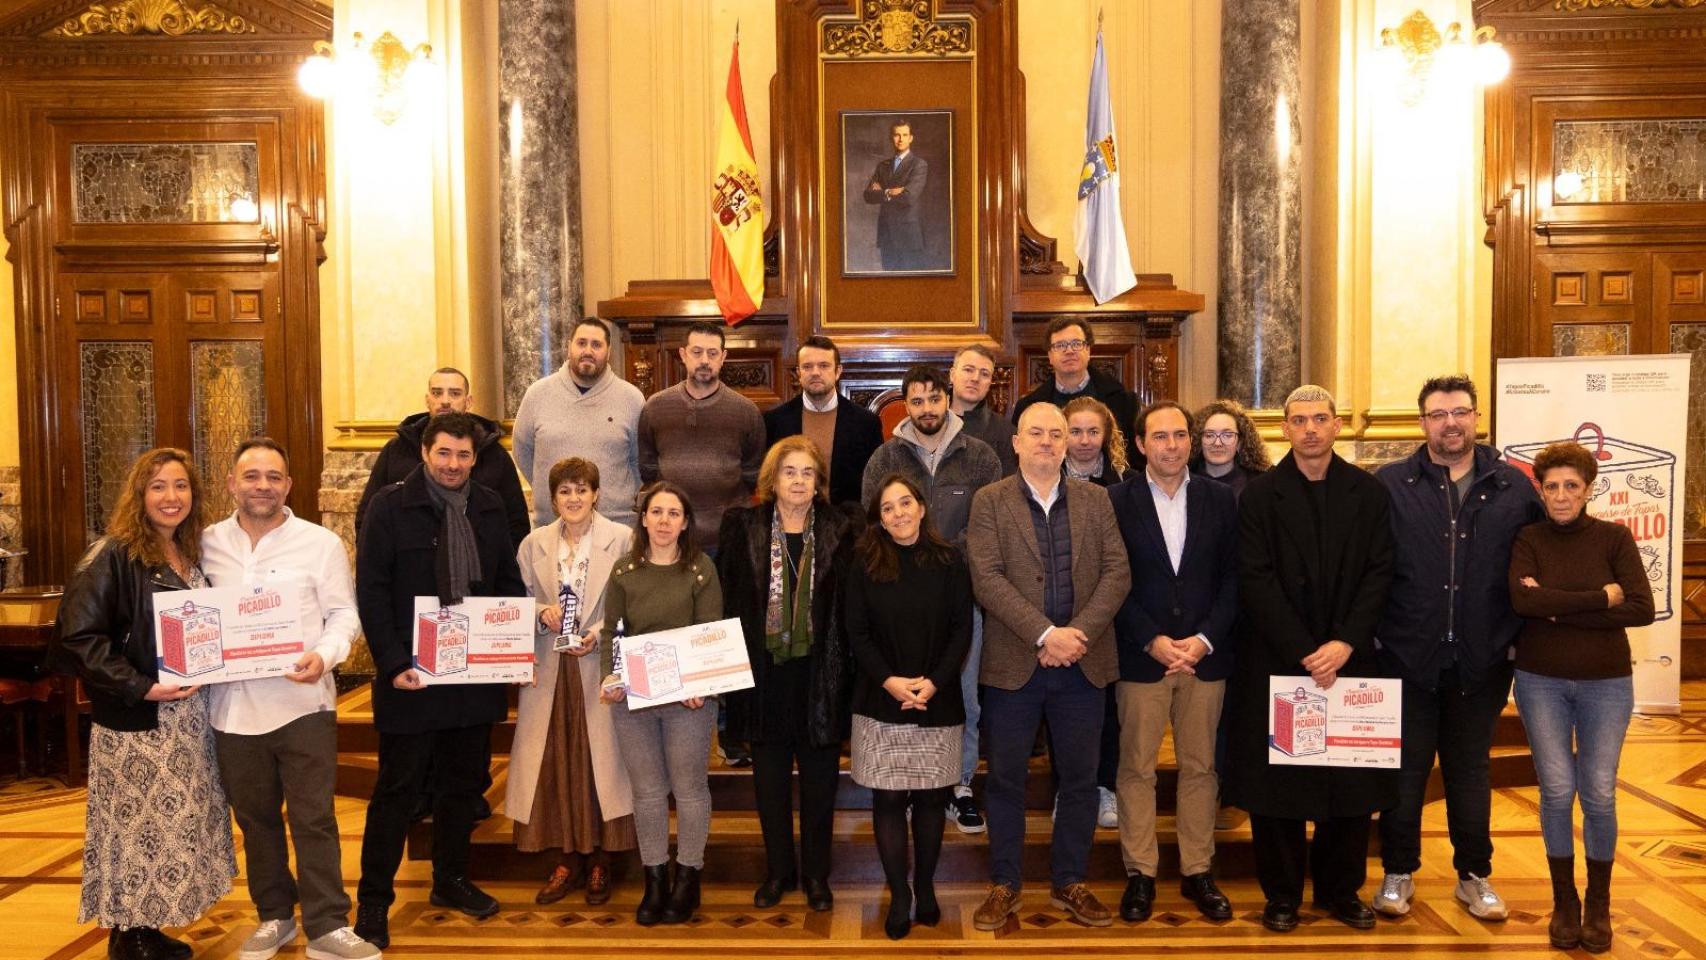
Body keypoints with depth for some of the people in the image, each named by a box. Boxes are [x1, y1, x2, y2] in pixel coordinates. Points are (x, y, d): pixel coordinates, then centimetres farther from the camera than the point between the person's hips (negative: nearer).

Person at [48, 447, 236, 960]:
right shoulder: (111, 555, -13)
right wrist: (139, 687, -22)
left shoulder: (192, 555, 10)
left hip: (189, 716, 7)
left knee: (177, 823, 12)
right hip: (135, 723, -7)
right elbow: (78, 636, -19)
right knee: (137, 828, 1)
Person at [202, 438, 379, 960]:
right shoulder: (207, 544, 5)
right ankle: (274, 916, 31)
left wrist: (323, 655, -19)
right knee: (256, 818, 15)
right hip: (234, 706, 3)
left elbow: (343, 614, -1)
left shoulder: (321, 542, -2)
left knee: (314, 819, 0)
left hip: (302, 702, -3)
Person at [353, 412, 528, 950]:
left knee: (463, 783, 16)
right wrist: (393, 663, -17)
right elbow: (371, 593, -10)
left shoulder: (490, 508, 7)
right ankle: (373, 900, 16)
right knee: (398, 788, 3)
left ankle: (451, 881, 32)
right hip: (412, 674, -5)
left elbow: (509, 582, 12)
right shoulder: (391, 506, -7)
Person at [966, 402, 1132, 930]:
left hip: (1083, 664, 2)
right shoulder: (989, 501, 0)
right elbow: (987, 578, -10)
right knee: (1006, 779, 7)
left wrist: (1079, 634, -14)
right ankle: (1004, 885, 21)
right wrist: (1045, 634, -19)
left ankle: (1069, 883, 25)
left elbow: (1117, 572, 0)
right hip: (1013, 664, -2)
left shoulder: (1096, 500, 8)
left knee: (1080, 780, 10)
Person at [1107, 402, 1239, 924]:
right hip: (1140, 657, -2)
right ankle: (1140, 874, 14)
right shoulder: (1116, 501, -1)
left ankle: (1197, 871, 21)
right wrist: (1153, 641, -13)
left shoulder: (1221, 500, 6)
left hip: (1205, 654, 2)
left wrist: (1204, 640, -9)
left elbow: (1233, 578, 3)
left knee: (1200, 766, 9)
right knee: (1136, 768, 4)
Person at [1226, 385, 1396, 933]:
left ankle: (1341, 889, 22)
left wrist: (1344, 645, -11)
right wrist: (1305, 653, -13)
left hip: (1349, 659, 2)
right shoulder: (1259, 496, 0)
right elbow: (1256, 582, -6)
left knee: (1352, 781, 6)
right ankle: (1282, 894, 16)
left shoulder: (1369, 493, 6)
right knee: (1276, 782, 3)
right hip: (1276, 662, -1)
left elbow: (1379, 575, 0)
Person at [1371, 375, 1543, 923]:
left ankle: (1475, 876, 30)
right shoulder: (1389, 485, -3)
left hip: (1481, 662, 2)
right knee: (1405, 770, 9)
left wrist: (1516, 632, -1)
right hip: (1407, 657, -2)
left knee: (1471, 770, 16)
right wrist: (1370, 633, -9)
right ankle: (1398, 873, 23)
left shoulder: (1514, 487, 3)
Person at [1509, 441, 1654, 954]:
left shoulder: (1614, 538, -3)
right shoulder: (1528, 539, -3)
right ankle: (1564, 901, 20)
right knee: (1557, 791, 1)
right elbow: (1521, 600, -20)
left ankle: (1598, 903, 23)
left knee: (1599, 796, 2)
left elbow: (1642, 609, -14)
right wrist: (1600, 598, -19)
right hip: (1541, 681, 0)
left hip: (1606, 683, 0)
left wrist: (1558, 610, -18)